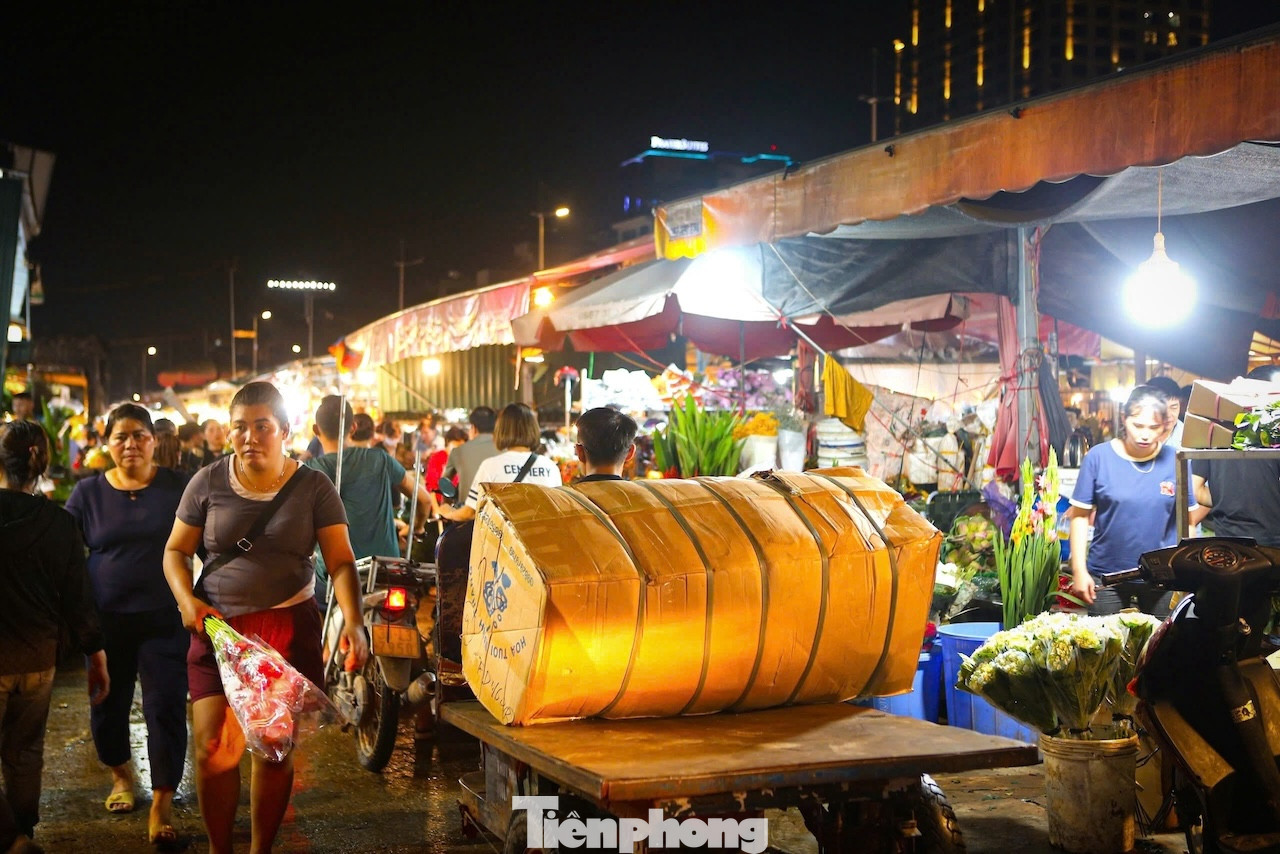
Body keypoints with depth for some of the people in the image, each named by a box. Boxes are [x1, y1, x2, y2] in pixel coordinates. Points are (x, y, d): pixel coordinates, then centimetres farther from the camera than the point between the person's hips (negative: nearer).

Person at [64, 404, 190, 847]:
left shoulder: (177, 487, -2)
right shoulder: (88, 492, 2)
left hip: (164, 619, -2)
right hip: (107, 619, 2)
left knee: (165, 707, -5)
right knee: (107, 704, 15)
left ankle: (163, 803, 4)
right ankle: (120, 774, 42)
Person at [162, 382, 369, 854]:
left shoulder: (313, 486, -1)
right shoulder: (208, 482, 2)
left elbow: (341, 562, -4)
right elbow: (176, 550, 9)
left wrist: (353, 621, -20)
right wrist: (187, 600, -10)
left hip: (289, 625, 0)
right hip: (218, 624, 1)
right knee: (213, 745, -4)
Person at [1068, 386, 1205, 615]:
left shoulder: (1175, 461, -1)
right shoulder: (1099, 457, -5)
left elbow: (1189, 519, 4)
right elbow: (1080, 515, -2)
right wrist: (1079, 570, -6)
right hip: (1106, 576, -1)